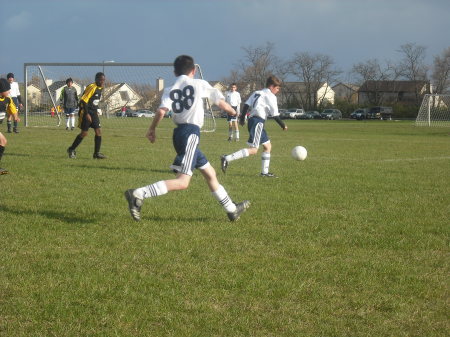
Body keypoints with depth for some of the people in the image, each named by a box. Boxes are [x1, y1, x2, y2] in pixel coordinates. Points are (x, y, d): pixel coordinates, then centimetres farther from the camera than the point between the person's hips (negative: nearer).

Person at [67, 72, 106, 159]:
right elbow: (84, 100, -20)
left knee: (98, 131, -3)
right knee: (84, 133, -4)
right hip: (86, 112, -8)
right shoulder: (92, 87, -17)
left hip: (93, 113, 8)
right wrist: (87, 114, -23)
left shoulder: (100, 88, 10)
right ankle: (71, 149, 13)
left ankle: (96, 153, 1)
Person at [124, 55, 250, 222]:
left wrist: (152, 129, 1)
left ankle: (232, 209, 31)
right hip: (191, 133, -7)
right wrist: (232, 111, 33)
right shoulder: (200, 84, 3)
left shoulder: (169, 90, 9)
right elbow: (220, 102, 13)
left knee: (210, 173, 20)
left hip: (179, 132, 7)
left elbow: (162, 110, -9)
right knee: (182, 182, -15)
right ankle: (138, 194, -28)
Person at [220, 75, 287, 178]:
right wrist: (283, 125, 7)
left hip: (252, 120, 10)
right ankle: (227, 159, -24)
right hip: (258, 122, -10)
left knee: (267, 146, 17)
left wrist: (242, 118, 14)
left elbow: (246, 105, 10)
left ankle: (265, 172, 16)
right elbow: (275, 114, -5)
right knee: (253, 149, -14)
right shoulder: (271, 96, -3)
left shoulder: (257, 93, 20)